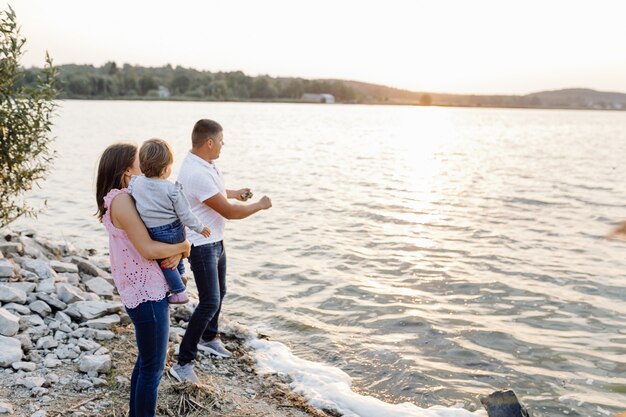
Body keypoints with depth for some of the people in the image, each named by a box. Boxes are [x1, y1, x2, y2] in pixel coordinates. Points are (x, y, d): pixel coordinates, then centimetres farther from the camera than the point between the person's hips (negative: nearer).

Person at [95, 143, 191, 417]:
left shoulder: (128, 198, 10)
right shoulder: (121, 201, -18)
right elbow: (148, 249, -22)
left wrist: (176, 253, -8)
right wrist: (183, 247, -7)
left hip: (147, 290, 10)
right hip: (146, 294, -10)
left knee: (145, 361, 23)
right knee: (153, 368, 3)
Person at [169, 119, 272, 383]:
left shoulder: (205, 164, 3)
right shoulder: (197, 173, -29)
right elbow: (229, 212, -25)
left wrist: (235, 193, 11)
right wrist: (260, 205, -11)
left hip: (216, 242, 10)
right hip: (202, 246, -10)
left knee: (219, 293, 23)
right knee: (209, 302, -9)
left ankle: (208, 339, 44)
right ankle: (183, 364, -1)